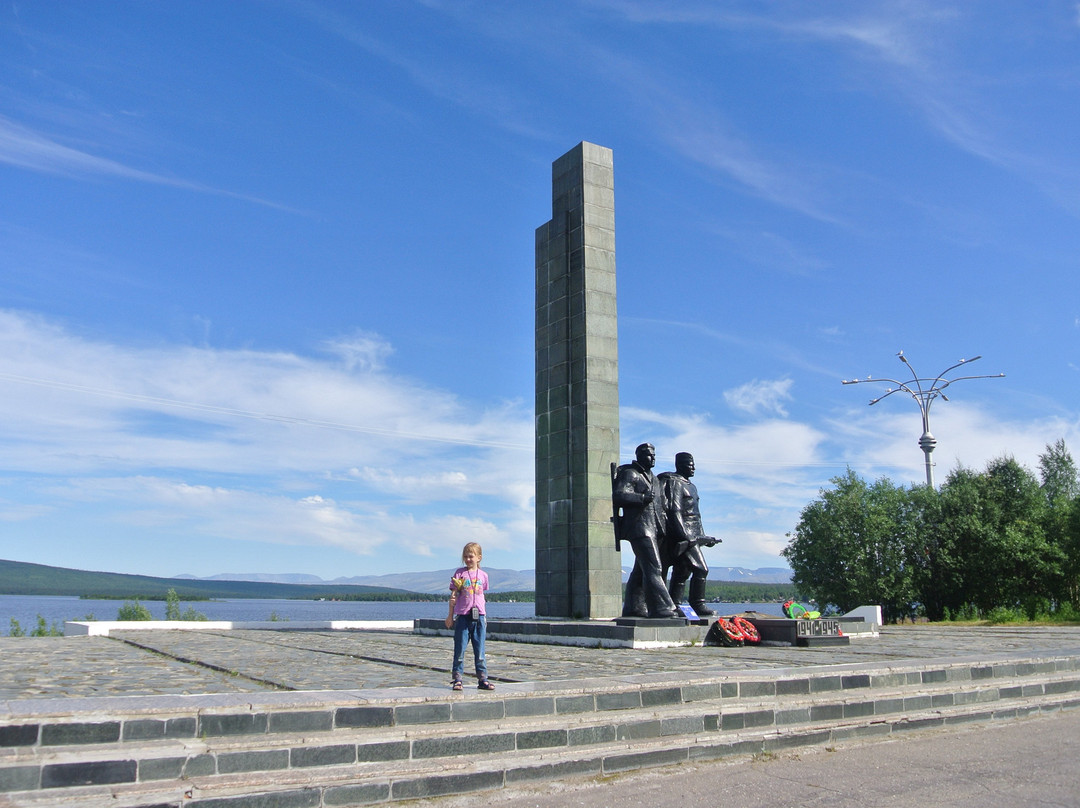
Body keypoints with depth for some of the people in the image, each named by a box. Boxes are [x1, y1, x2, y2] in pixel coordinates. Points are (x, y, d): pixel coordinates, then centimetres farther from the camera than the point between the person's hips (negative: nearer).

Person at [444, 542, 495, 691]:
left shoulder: (483, 575, 9)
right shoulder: (459, 573, 4)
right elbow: (453, 595, 4)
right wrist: (450, 615, 3)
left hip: (479, 616, 2)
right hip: (462, 616, -2)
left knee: (480, 650, 4)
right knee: (459, 649, 1)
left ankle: (483, 679, 9)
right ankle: (457, 679, 8)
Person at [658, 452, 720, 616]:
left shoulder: (690, 486, 22)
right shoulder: (674, 482, -8)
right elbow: (674, 511, -17)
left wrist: (703, 537, 20)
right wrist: (685, 536, -23)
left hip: (690, 536, 10)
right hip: (681, 534, -10)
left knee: (682, 572, 9)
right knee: (700, 568, -13)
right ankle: (698, 604, -7)